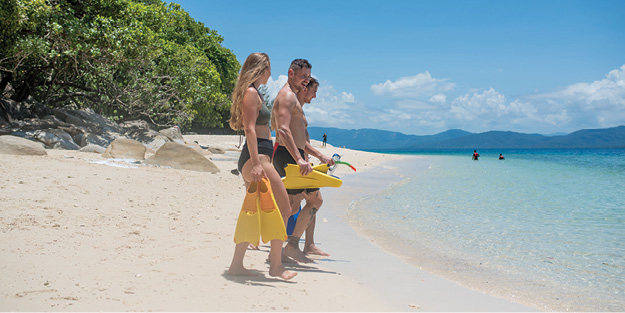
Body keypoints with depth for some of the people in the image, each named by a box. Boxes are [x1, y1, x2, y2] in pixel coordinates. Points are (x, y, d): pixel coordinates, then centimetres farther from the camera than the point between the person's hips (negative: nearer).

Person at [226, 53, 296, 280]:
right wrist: (256, 164, -25)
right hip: (256, 157, -10)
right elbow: (250, 129, -18)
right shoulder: (251, 93, -9)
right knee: (283, 208, -8)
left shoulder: (253, 93, 22)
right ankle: (276, 265, -4)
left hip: (256, 158, 10)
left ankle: (236, 265, 15)